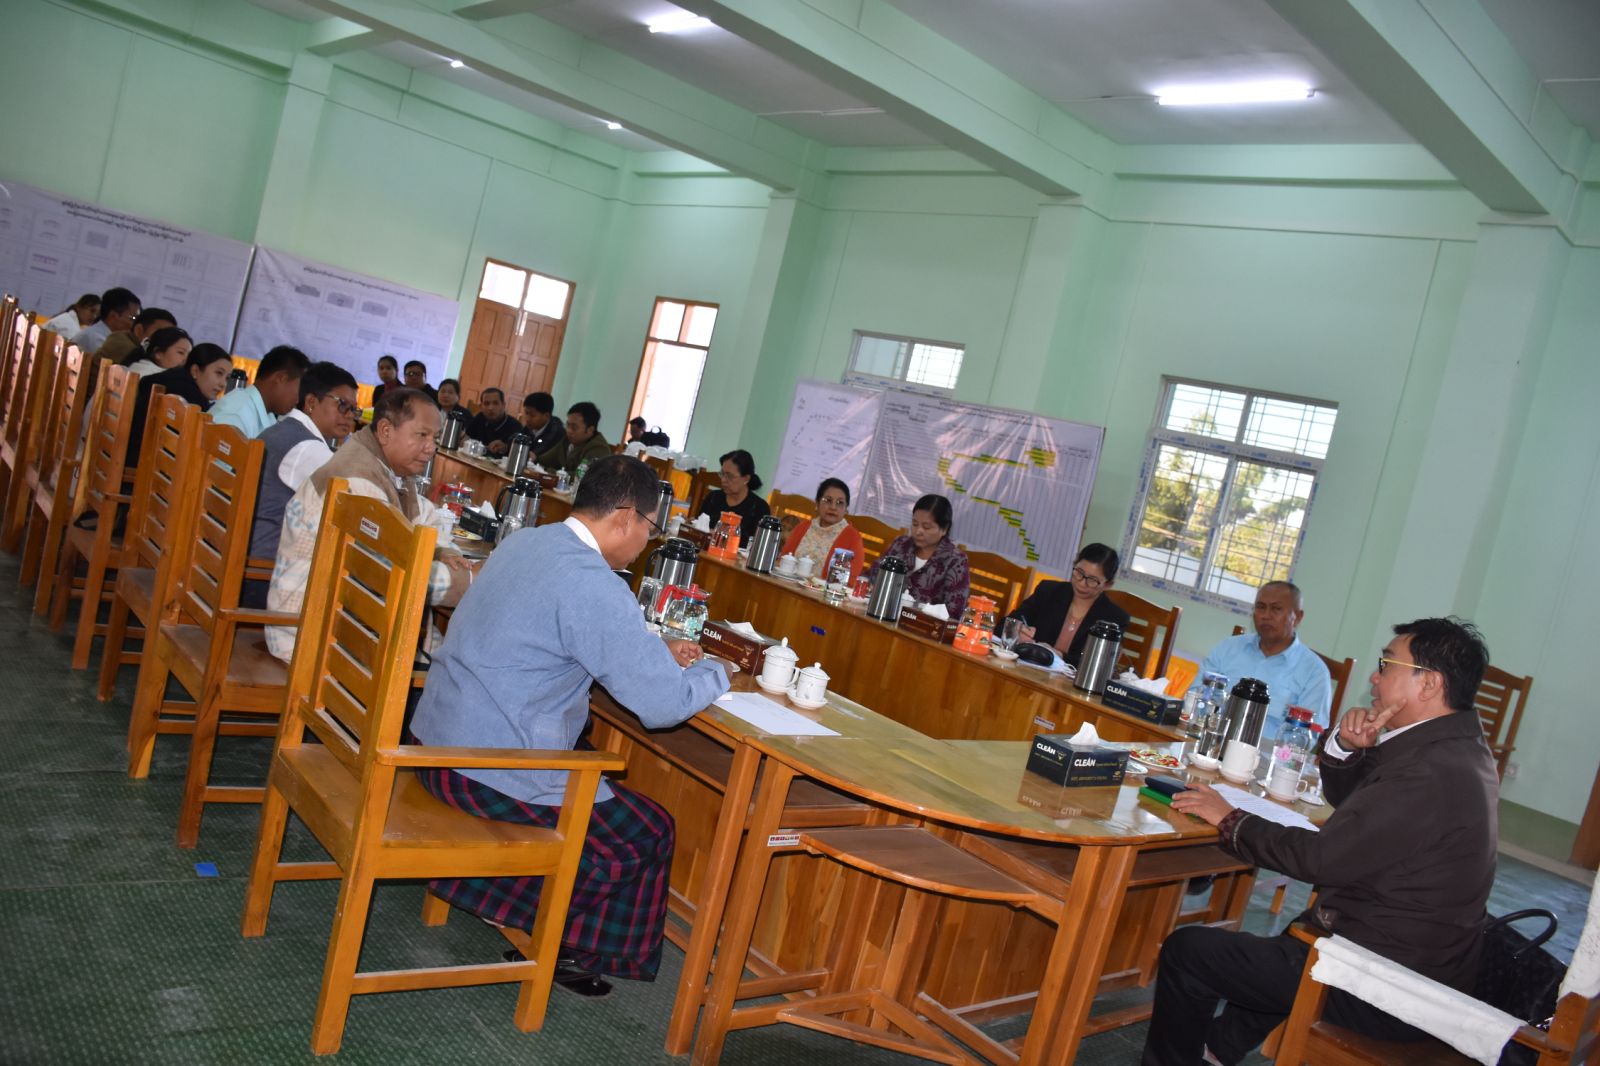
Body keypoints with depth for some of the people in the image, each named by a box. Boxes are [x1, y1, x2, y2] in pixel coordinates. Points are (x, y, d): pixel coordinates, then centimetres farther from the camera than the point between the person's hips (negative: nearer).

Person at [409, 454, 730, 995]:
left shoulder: (527, 541, 7)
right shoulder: (592, 585, -23)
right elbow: (662, 704, -20)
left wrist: (657, 650, 18)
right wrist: (713, 673, 0)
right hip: (489, 771, -10)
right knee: (647, 833, 7)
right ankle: (563, 951, 22)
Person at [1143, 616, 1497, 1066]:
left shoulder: (1432, 772, -27)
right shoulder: (1457, 744, 5)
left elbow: (1320, 858, -25)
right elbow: (1344, 797, 14)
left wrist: (1230, 820, -12)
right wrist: (1347, 747, -6)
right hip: (1422, 971, 11)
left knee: (1186, 950, -5)